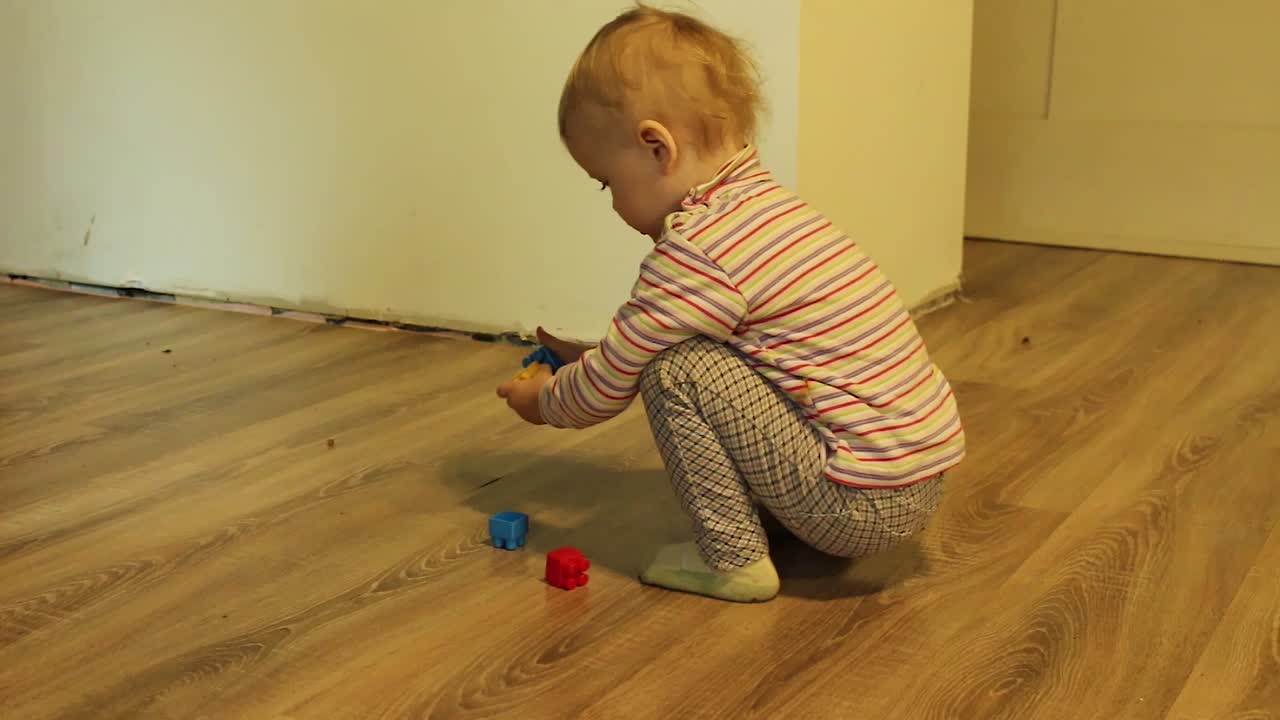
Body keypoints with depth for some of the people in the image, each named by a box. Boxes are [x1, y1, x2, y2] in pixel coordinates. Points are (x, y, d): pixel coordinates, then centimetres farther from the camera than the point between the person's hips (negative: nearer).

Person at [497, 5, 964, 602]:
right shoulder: (768, 206, 11)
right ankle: (780, 521, 18)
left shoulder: (697, 250, -18)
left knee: (676, 370, -12)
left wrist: (545, 402, 12)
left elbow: (609, 387, -7)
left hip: (862, 504, -10)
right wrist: (587, 359, 26)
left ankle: (733, 559, -2)